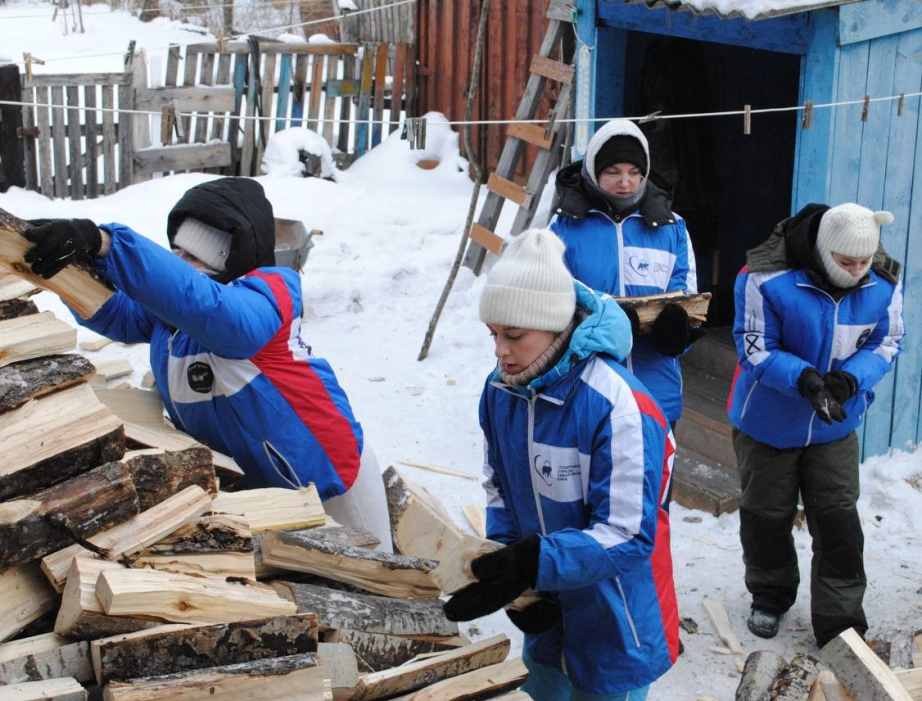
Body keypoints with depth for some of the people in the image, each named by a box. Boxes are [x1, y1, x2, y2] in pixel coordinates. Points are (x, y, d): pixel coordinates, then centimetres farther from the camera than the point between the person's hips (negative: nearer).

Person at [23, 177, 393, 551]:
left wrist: (102, 243, -56)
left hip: (326, 478, -7)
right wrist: (72, 265, -27)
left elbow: (200, 304, -46)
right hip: (245, 484, 7)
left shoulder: (264, 296, -28)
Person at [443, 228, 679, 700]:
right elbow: (500, 490, 3)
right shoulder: (501, 389, -7)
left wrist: (534, 564, -39)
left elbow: (628, 536, -28)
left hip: (613, 632, -6)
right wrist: (506, 565, -13)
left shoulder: (617, 405, -29)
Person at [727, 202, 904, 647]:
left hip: (834, 427, 2)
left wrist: (851, 378, -27)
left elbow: (885, 344, -6)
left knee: (838, 523, 1)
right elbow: (755, 347, -20)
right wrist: (803, 378, -37)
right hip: (767, 422, -2)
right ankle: (770, 597, 38)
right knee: (766, 515, 14)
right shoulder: (767, 279, -26)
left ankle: (841, 628, 11)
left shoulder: (883, 284, -13)